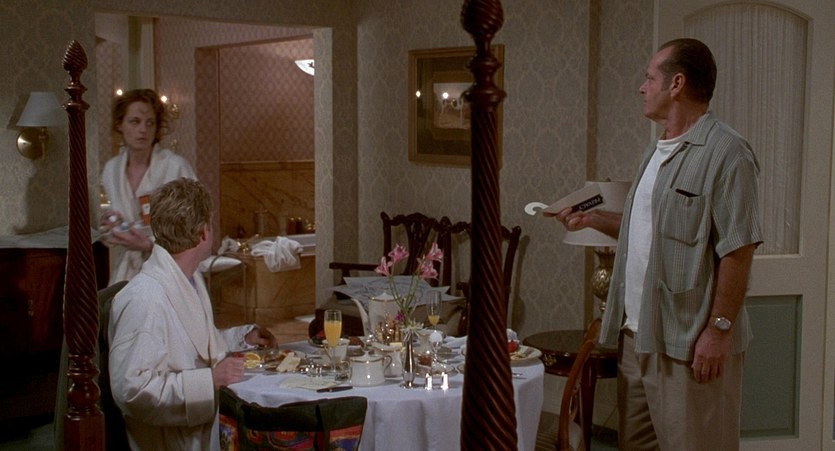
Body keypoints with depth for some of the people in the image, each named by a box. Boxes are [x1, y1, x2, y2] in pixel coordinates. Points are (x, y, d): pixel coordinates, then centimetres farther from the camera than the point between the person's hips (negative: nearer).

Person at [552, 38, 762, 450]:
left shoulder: (725, 152, -14)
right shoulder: (656, 151, 16)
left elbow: (737, 249, -18)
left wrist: (720, 328, -19)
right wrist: (593, 219, 13)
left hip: (690, 341, -9)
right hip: (636, 333, 9)